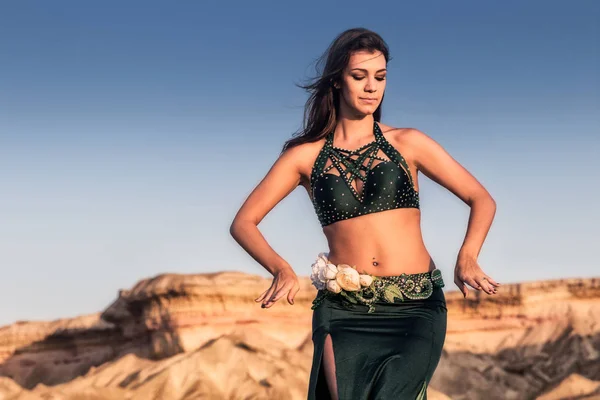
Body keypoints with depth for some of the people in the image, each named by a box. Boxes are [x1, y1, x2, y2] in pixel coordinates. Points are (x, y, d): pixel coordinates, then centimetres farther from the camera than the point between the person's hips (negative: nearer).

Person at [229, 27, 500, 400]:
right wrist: (282, 269, -12)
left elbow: (483, 200, 9)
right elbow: (244, 222, 6)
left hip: (416, 307, -1)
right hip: (344, 312, 1)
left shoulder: (406, 143, 8)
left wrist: (467, 258, -10)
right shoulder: (307, 155, 8)